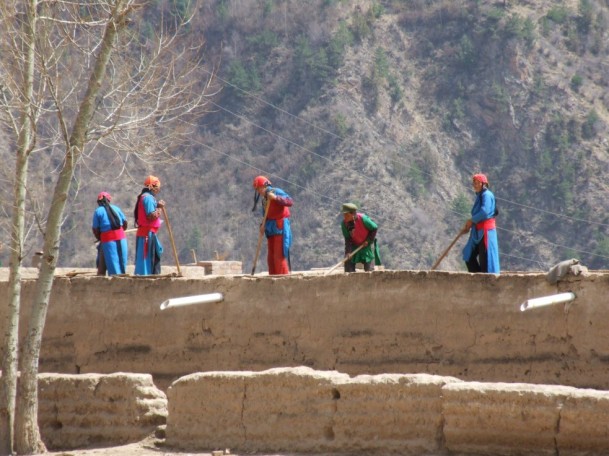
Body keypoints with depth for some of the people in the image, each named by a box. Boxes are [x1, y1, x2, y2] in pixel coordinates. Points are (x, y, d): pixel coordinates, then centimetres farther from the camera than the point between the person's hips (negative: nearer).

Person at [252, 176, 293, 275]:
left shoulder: (277, 192, -8)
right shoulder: (266, 198, 18)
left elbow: (290, 202, -22)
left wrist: (275, 198, -32)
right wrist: (263, 225, 3)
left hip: (280, 229, -9)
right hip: (271, 231, 9)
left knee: (280, 256, -12)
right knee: (271, 258, 8)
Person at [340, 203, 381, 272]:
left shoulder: (362, 219, -27)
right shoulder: (344, 223, -16)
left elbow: (374, 228, -13)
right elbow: (347, 239, -11)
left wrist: (368, 240, -17)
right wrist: (348, 251, -24)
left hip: (367, 244, -3)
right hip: (354, 245, 3)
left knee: (369, 267, -4)